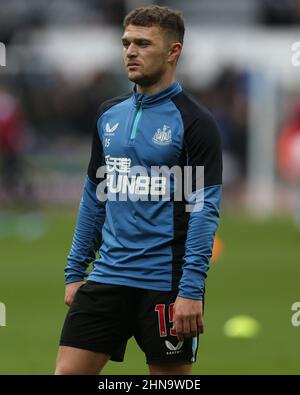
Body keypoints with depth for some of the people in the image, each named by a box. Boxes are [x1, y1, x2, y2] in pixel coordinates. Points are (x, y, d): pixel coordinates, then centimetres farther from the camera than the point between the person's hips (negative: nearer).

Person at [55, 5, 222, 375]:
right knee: (68, 371, -3)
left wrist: (191, 289, -18)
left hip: (165, 285, -5)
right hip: (107, 276, 5)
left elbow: (205, 209, -12)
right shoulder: (109, 115, 11)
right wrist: (75, 271, 14)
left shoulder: (194, 121, -7)